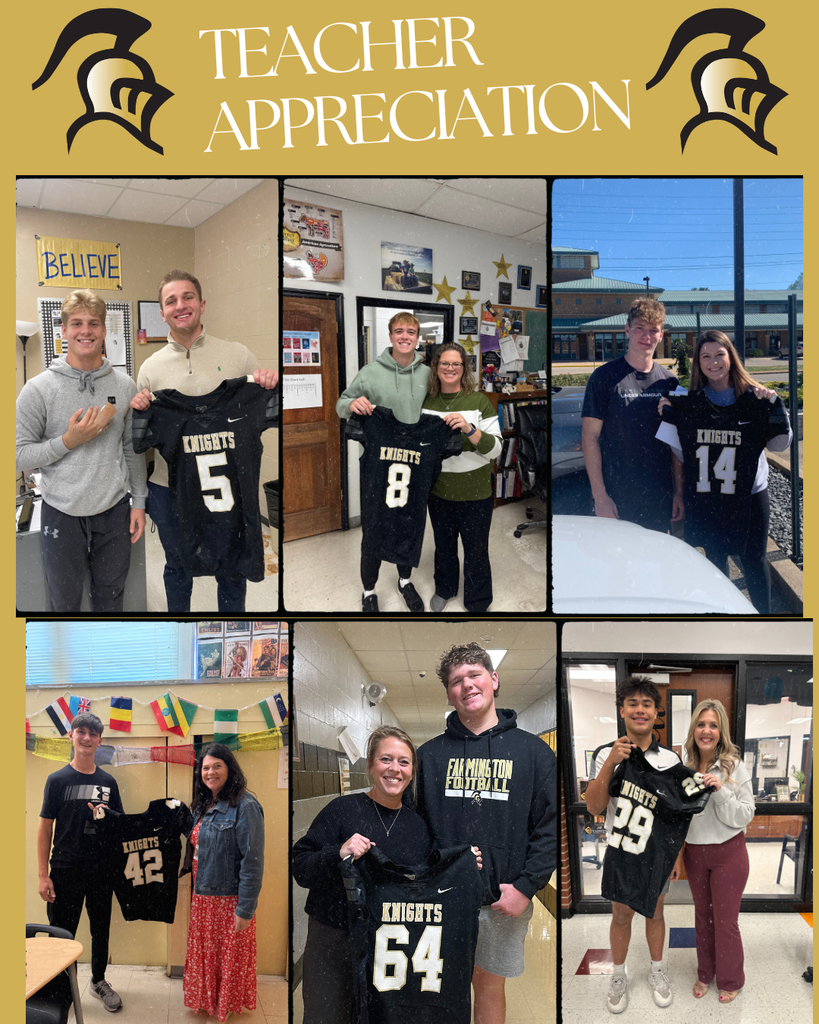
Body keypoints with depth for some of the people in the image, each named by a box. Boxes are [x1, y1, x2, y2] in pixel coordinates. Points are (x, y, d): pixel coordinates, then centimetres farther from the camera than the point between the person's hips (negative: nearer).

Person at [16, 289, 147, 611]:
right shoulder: (39, 389, -8)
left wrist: (139, 501, 6)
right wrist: (68, 442, -20)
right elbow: (19, 455, -9)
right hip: (62, 513, -2)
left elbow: (133, 449, 8)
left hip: (114, 511, 2)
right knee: (65, 600, 12)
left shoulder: (124, 385, 1)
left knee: (111, 596, 17)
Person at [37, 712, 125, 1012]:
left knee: (101, 930, 14)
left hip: (102, 869, 3)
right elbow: (45, 828, -4)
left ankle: (99, 981, 32)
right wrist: (43, 875, -9)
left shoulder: (108, 782, 6)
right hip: (66, 870, -3)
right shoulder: (57, 780, -4)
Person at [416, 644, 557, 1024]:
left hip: (503, 900, -1)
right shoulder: (430, 754, 4)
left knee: (490, 986, 13)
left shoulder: (533, 751, 0)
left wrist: (526, 887, -10)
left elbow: (550, 826, -2)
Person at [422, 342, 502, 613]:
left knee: (476, 549, 8)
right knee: (443, 544, 21)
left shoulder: (479, 401, -9)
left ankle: (478, 604, 26)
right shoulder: (426, 402, 2)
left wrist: (469, 429, -29)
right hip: (439, 490, 3)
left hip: (474, 492, -3)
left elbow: (495, 449, -14)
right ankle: (444, 589, 45)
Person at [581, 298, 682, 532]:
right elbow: (589, 437, -8)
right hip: (615, 500, -4)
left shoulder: (669, 382, 7)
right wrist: (600, 496, -13)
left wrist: (678, 492, 6)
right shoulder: (605, 377, -5)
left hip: (660, 500, 4)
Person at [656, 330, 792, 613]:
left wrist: (774, 406, -16)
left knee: (754, 561, 8)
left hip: (749, 496, -2)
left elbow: (780, 443, -3)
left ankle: (763, 615, 25)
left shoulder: (752, 399, -5)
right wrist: (669, 419, -5)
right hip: (706, 501, 2)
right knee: (715, 560, 13)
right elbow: (683, 453, 4)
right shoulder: (689, 403, 1)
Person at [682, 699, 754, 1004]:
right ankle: (705, 973, 35)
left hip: (728, 852, -3)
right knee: (703, 915, 17)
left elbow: (745, 816, -15)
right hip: (694, 851, 3)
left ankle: (729, 980, 28)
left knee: (725, 919, 7)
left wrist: (721, 791, -28)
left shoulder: (734, 767, -14)